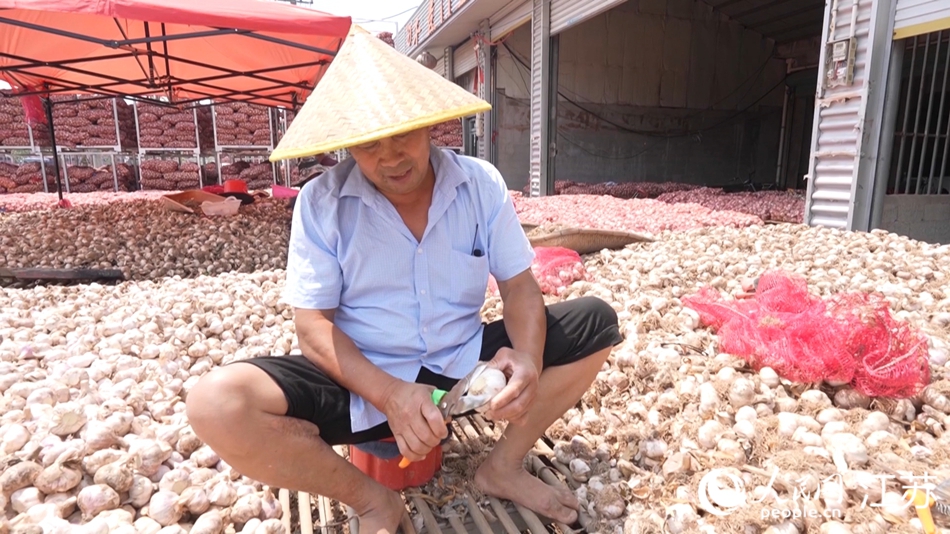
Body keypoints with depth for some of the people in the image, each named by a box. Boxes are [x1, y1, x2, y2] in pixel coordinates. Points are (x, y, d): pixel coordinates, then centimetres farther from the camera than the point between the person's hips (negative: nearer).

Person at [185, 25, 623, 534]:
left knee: (594, 322, -8)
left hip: (466, 364, 3)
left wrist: (527, 358, -24)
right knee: (216, 404, -26)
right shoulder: (321, 202, -10)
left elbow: (519, 285, -3)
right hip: (365, 380, -2)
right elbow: (314, 326, -11)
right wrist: (389, 394, -27)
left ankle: (503, 467, 3)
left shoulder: (482, 183, -5)